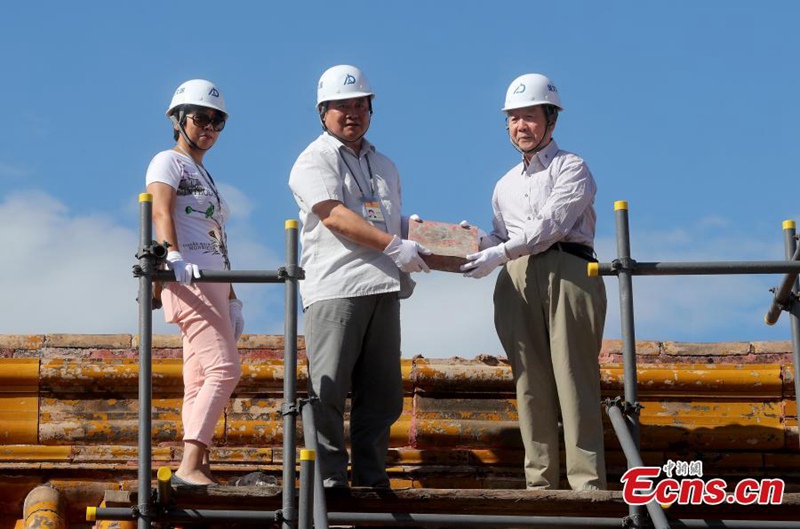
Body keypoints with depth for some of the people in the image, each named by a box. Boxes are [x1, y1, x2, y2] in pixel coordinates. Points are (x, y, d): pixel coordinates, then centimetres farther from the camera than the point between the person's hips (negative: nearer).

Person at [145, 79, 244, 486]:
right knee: (224, 368, -20)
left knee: (201, 382, 3)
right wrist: (173, 258, -35)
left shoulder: (205, 177, 26)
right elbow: (161, 212, -17)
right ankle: (189, 465, -27)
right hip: (188, 282, -9)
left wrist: (231, 300, 21)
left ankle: (196, 468, 1)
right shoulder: (168, 162, 1)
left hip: (214, 284, 9)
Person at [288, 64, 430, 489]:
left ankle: (372, 481, 10)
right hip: (335, 287, -7)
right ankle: (329, 482, -5)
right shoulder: (314, 161, 2)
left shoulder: (384, 166, 26)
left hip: (383, 287, 7)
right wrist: (393, 246, -18)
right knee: (328, 392, -7)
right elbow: (334, 216, -12)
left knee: (382, 395, 5)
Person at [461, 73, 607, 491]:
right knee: (530, 383, -1)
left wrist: (501, 254, -14)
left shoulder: (571, 168, 6)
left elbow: (551, 225, -7)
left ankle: (587, 484, -13)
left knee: (574, 381, -10)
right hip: (517, 281, 6)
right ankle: (539, 483, -1)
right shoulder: (505, 185, 27)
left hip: (566, 272, -5)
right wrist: (478, 241, 1)